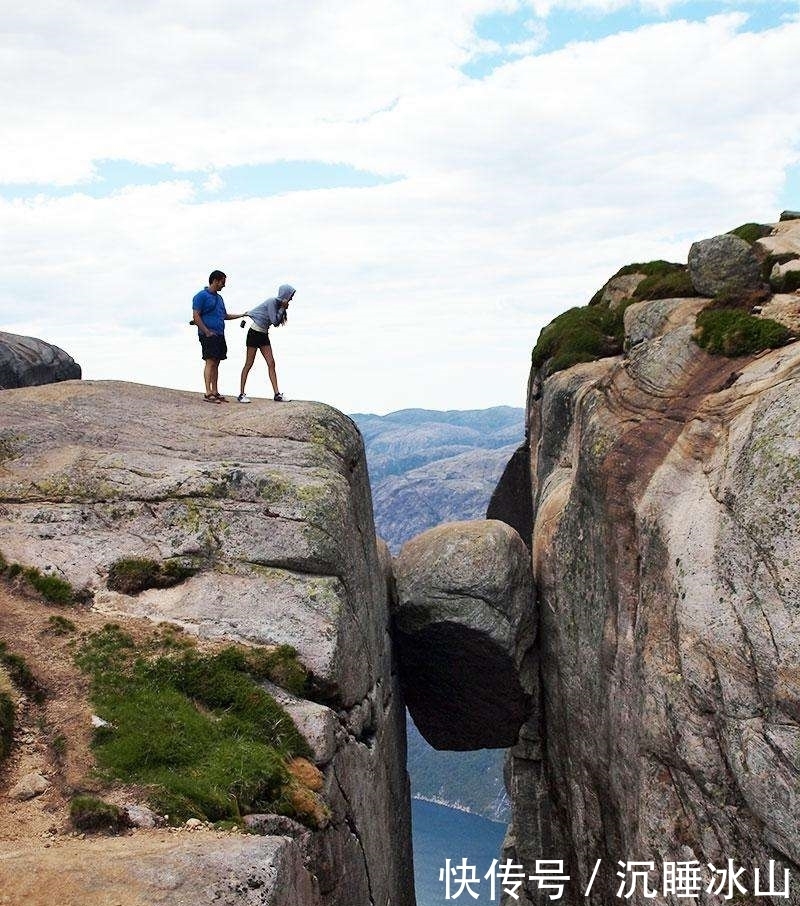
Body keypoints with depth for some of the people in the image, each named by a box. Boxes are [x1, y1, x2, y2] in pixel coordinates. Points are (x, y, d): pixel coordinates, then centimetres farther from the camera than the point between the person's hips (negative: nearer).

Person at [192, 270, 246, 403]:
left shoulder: (219, 297, 21)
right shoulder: (201, 296, -6)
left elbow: (225, 316, 30)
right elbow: (196, 316, -12)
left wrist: (241, 315, 24)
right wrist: (207, 332, -17)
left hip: (219, 336, 8)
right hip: (208, 336, -8)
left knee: (216, 363, 8)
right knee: (210, 362, -13)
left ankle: (215, 392, 11)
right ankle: (208, 393, -15)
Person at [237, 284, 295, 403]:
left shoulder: (278, 303, 8)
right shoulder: (272, 302, -17)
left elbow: (276, 323, 9)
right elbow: (275, 321, -19)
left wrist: (283, 310, 0)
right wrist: (283, 308, -13)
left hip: (263, 335, 8)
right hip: (255, 333, -8)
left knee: (271, 363, 1)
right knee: (249, 364, -2)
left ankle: (277, 394, 0)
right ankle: (241, 394, 4)